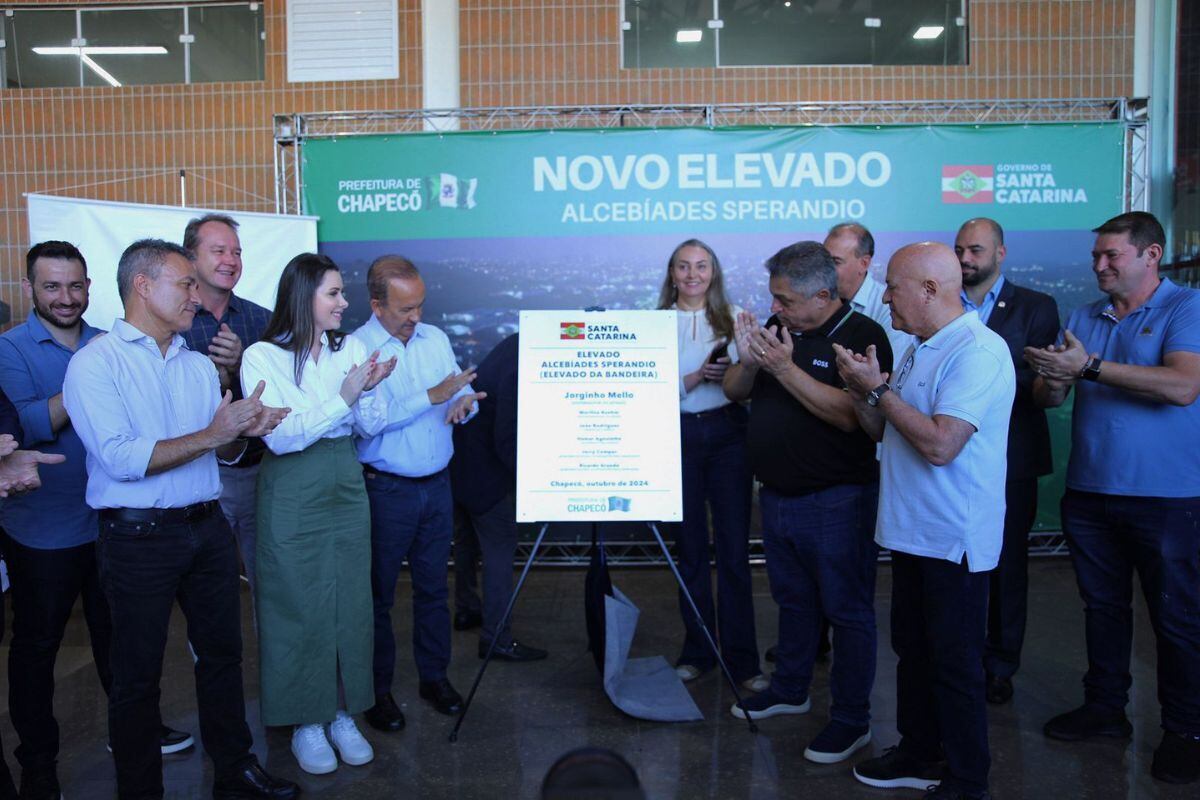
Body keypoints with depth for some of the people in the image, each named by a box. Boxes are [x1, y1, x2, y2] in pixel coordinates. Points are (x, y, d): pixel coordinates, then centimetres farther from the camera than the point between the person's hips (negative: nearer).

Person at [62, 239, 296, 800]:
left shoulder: (199, 365, 12)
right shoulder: (97, 362, -9)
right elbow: (121, 459, -20)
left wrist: (247, 429, -9)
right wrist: (210, 435, -20)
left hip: (207, 527, 6)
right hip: (138, 537, -6)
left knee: (222, 652, 15)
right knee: (138, 675, 8)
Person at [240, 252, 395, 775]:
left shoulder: (349, 349, 3)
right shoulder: (262, 357, -9)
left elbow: (372, 427, 3)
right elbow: (280, 437, -18)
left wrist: (368, 390, -17)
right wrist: (342, 397, -23)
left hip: (346, 491, 4)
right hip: (293, 498, -4)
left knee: (350, 604, 10)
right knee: (299, 609, 6)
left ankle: (342, 713, 27)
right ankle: (306, 723, 23)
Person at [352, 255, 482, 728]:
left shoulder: (435, 338, 7)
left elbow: (461, 392, 10)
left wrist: (464, 401, -13)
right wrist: (432, 397, -26)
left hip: (437, 485, 5)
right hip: (386, 489, -5)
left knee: (434, 587, 15)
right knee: (379, 594, 8)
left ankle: (434, 676, 31)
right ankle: (378, 690, 24)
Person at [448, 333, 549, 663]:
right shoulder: (522, 370, -29)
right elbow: (507, 443, -29)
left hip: (462, 456, 10)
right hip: (482, 466, -10)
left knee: (468, 536, 24)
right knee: (501, 546, -2)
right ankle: (497, 638, 6)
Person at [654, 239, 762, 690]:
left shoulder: (735, 316, 6)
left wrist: (734, 371, -17)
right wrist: (697, 376, -16)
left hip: (727, 436, 0)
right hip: (677, 437, 1)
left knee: (734, 549, -1)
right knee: (690, 548, 9)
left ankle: (742, 660, 9)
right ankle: (697, 651, 23)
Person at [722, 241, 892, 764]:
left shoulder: (863, 336, -15)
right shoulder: (777, 327, 5)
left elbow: (850, 414, -27)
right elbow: (734, 392, 6)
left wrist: (784, 368, -28)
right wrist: (748, 361, -15)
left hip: (835, 500, -7)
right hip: (777, 494, 7)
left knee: (846, 609, 5)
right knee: (793, 600, 21)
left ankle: (851, 720, 19)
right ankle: (789, 690, 38)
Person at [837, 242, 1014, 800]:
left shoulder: (979, 351, -18)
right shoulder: (919, 349, 12)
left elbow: (940, 444, -28)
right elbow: (880, 430, 14)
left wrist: (878, 388, -19)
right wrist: (862, 389, -4)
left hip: (953, 538, -9)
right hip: (911, 529, 9)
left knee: (954, 661, 5)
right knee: (912, 649, 19)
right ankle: (918, 754, 36)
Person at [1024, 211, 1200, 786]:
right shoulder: (1084, 318, 10)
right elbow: (1049, 398, 6)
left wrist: (1090, 366, -24)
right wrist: (1054, 379, -18)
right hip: (1090, 491, 5)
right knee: (1102, 605, 16)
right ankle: (1104, 707, 30)